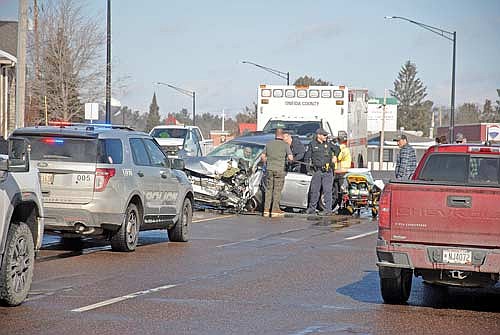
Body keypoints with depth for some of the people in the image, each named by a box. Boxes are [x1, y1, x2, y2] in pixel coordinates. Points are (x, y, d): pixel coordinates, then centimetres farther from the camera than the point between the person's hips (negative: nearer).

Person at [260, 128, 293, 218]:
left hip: (269, 169, 4)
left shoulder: (269, 144, 6)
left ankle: (266, 210, 9)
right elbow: (290, 158, -10)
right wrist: (287, 157, 13)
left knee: (269, 189, 11)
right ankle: (275, 210, 1)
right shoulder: (285, 145, -5)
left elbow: (262, 156, 9)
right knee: (277, 190, 1)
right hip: (279, 170, -3)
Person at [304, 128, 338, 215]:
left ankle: (328, 209, -4)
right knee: (314, 190, 4)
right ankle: (312, 208, 16)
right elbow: (307, 156, 12)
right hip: (317, 171, 0)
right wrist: (308, 164, -2)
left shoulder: (329, 144, 11)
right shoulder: (312, 144, 8)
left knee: (327, 190, -6)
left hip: (327, 172, 0)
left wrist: (335, 156, 10)